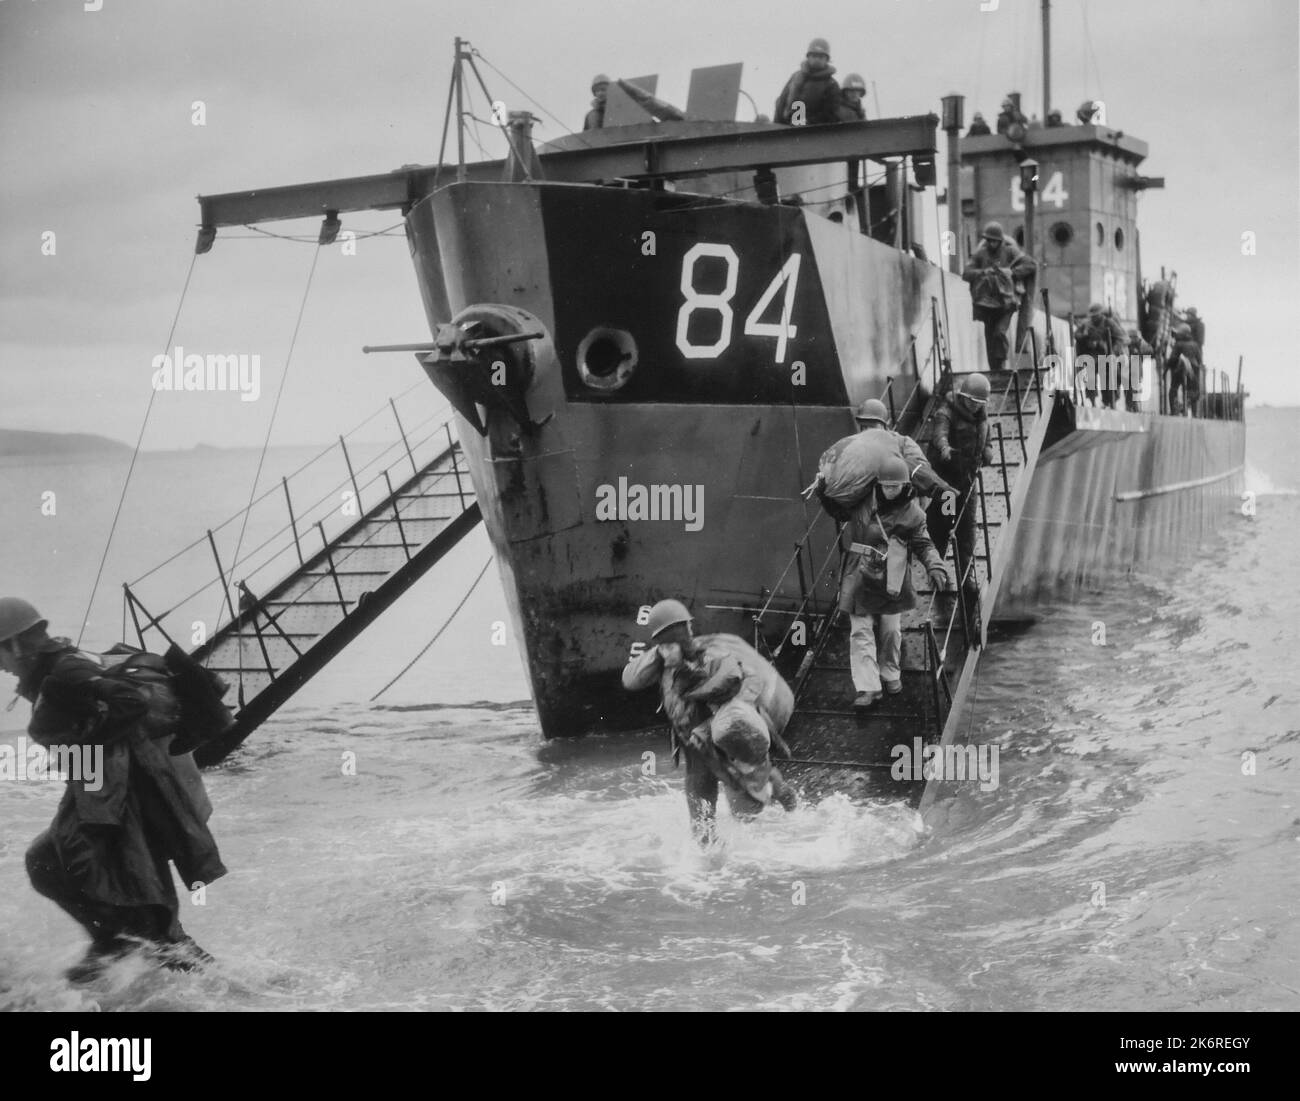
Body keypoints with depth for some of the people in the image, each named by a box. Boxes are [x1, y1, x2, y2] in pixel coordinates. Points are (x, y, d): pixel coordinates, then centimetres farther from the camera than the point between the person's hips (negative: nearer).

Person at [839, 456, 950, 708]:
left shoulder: (912, 514, -2)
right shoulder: (863, 502, 2)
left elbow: (923, 545, 0)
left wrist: (936, 567, -15)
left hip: (892, 581, -1)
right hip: (860, 577, 1)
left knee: (891, 631, 7)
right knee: (861, 632, -6)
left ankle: (890, 675, 31)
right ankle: (867, 687, -8)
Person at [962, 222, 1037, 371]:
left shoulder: (1010, 251, -2)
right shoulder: (981, 254, 4)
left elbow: (1031, 265, -7)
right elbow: (966, 274, -1)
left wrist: (1011, 272, -17)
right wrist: (983, 272, -18)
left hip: (1006, 301, -3)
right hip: (987, 302, 3)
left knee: (999, 332, -20)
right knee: (990, 336, 5)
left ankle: (1001, 361, 0)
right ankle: (995, 370, 14)